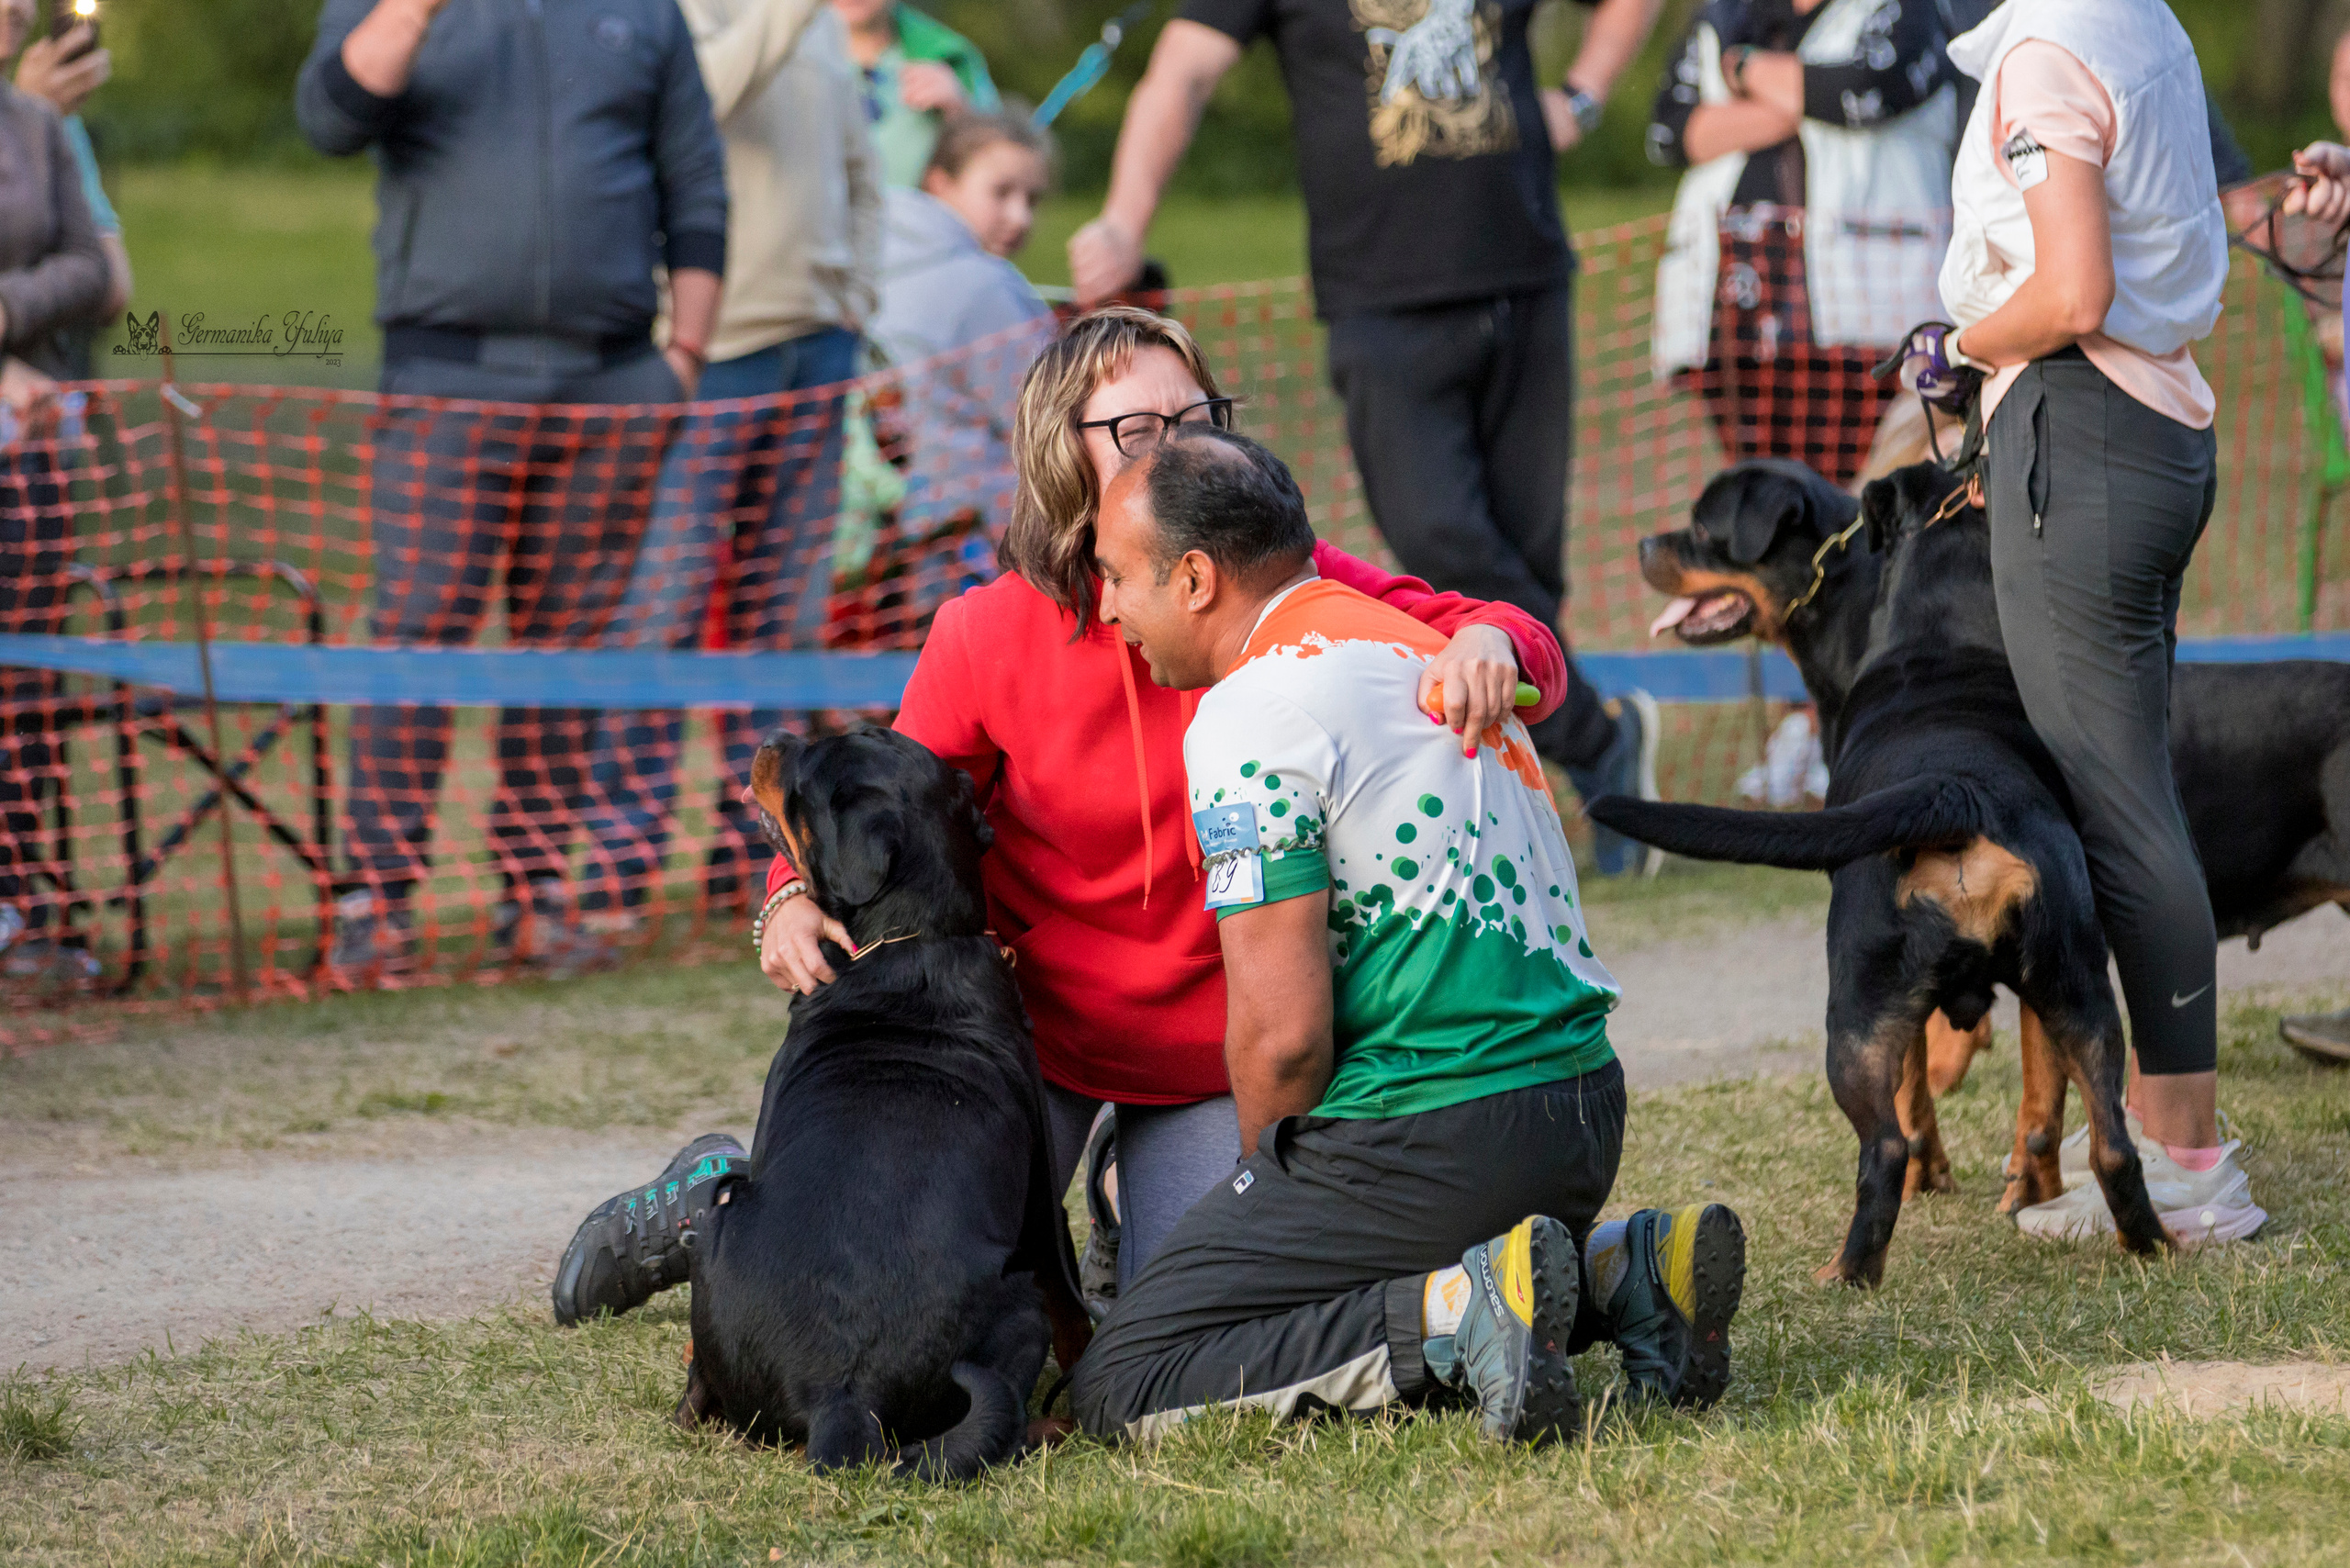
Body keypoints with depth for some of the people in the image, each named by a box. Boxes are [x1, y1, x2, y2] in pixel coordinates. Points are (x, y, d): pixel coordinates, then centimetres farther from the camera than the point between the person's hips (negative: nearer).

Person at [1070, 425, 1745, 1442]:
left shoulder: (1251, 715, -12)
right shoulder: (1416, 645, 16)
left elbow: (1283, 1030, -16)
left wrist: (1272, 1187, 4)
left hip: (1428, 1135, -9)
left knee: (1122, 1392, -3)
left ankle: (1457, 1315, -18)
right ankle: (1615, 1275, 7)